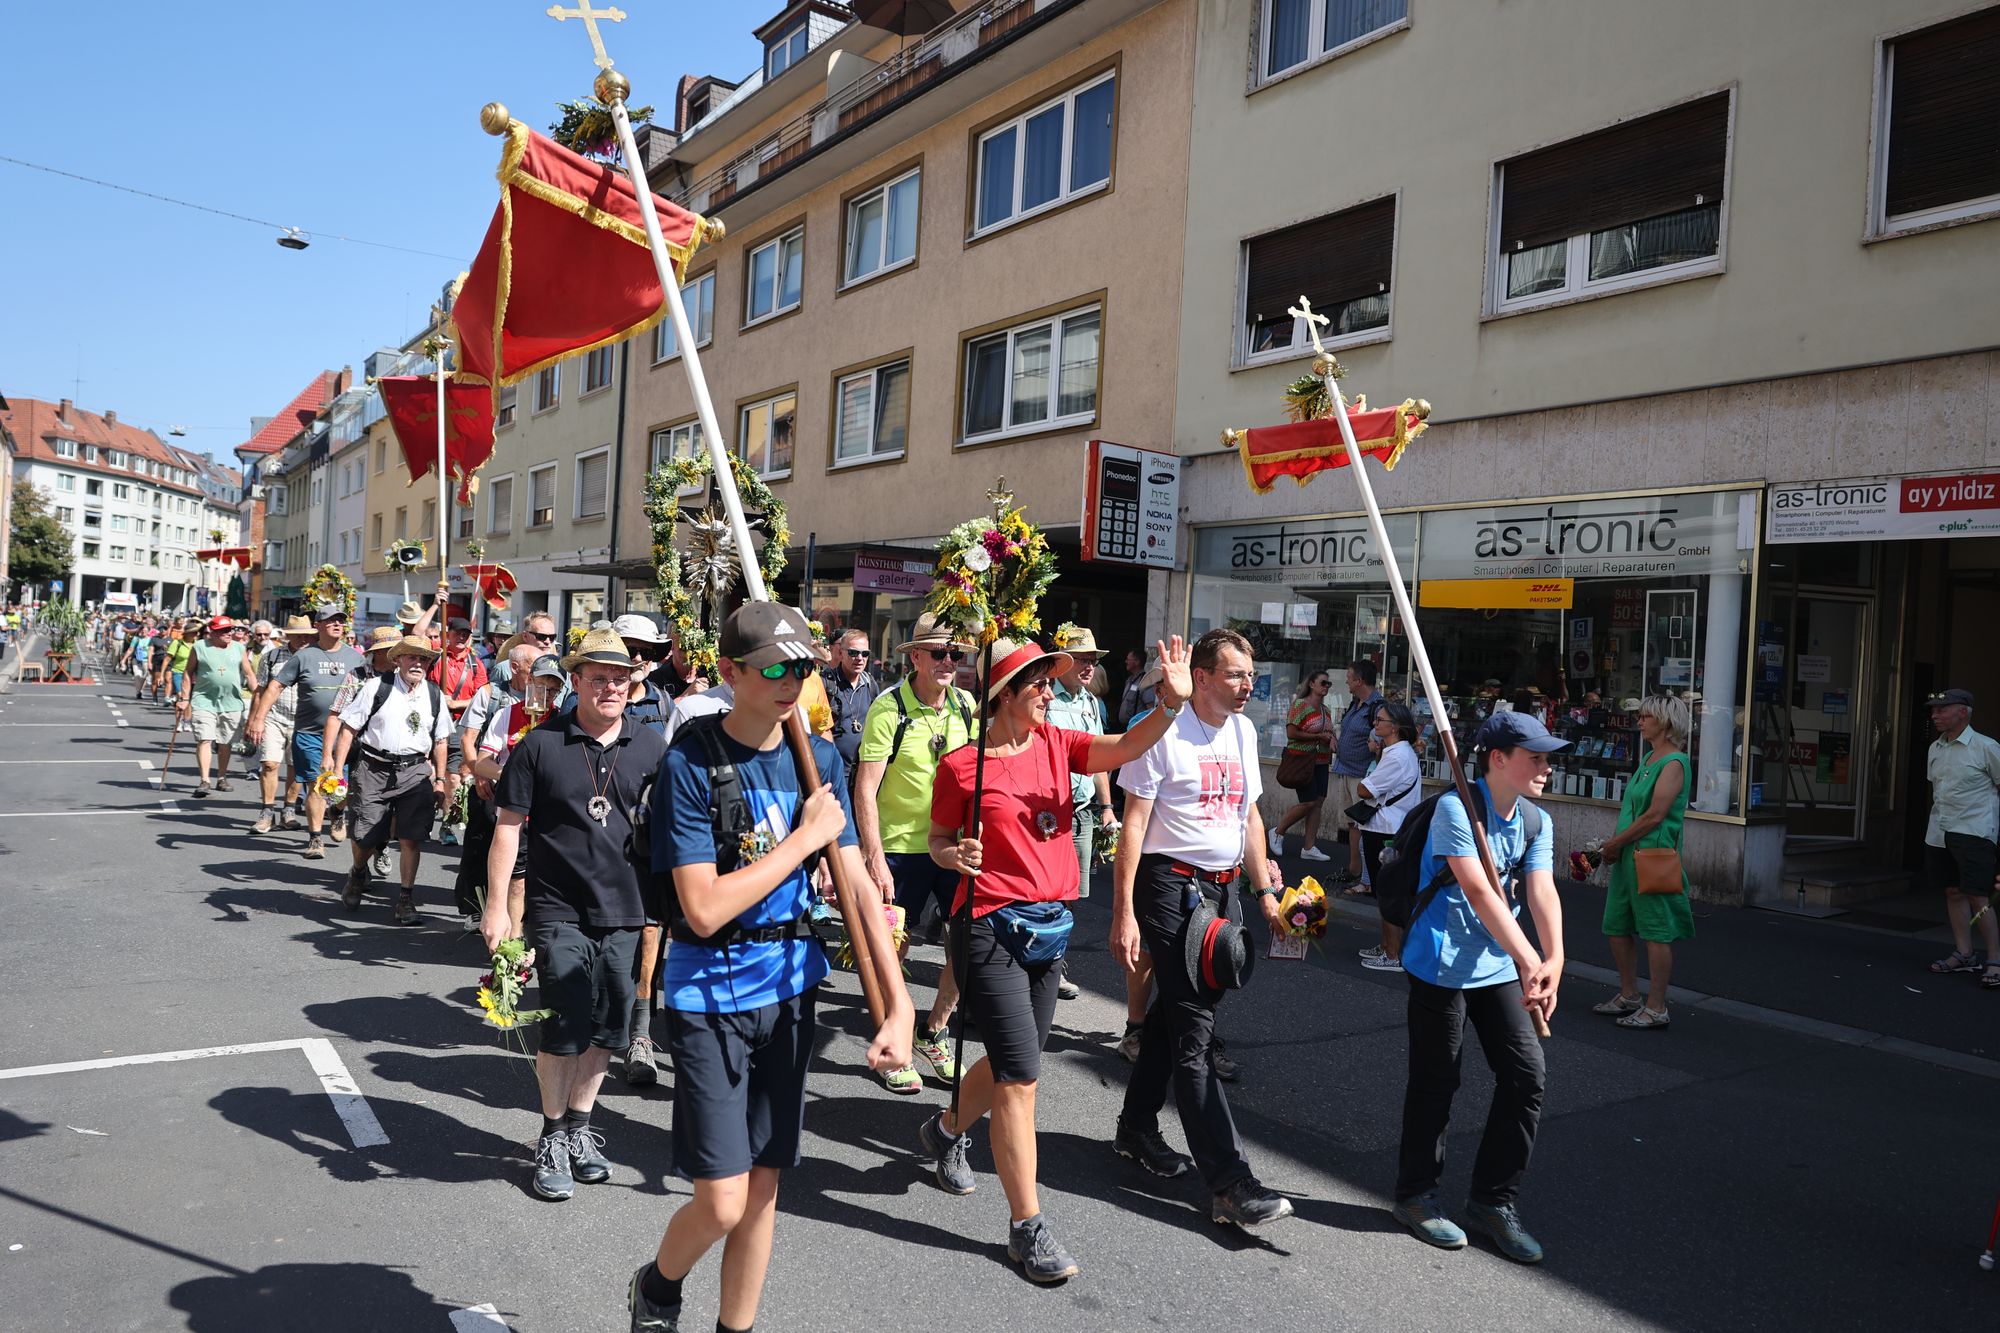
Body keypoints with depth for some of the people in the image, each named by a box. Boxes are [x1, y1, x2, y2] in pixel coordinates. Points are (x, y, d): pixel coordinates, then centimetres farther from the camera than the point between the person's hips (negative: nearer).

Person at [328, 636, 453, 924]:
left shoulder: (435, 695, 6)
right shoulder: (378, 687, -3)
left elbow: (441, 740, 14)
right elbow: (349, 728, -1)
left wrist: (440, 779, 11)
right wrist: (337, 770, -5)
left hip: (415, 772, 1)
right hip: (373, 770, -1)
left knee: (410, 838, -5)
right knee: (366, 838, 6)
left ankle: (406, 900, 7)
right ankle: (358, 874, 40)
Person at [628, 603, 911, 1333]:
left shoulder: (820, 758, 0)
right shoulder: (690, 763, -15)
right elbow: (704, 909, -20)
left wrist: (898, 1003, -8)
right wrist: (804, 838, -16)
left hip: (790, 989, 5)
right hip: (711, 996, -4)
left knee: (763, 1185, 14)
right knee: (722, 1204, -3)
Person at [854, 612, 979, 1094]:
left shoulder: (966, 706, 2)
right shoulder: (889, 709, -13)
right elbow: (865, 789, -14)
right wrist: (875, 857, -19)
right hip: (901, 846, -5)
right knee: (894, 949, 6)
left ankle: (933, 1033, 27)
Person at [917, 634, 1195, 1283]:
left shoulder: (1057, 743, 4)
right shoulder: (962, 765, -8)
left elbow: (1124, 748, -11)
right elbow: (938, 843, 3)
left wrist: (1171, 702, -28)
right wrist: (956, 854, -19)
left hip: (1051, 924, 6)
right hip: (991, 926, -6)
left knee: (1011, 1064, 20)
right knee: (1021, 1075, -8)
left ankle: (945, 1129, 49)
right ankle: (1027, 1226, 5)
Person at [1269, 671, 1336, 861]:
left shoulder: (1325, 710, 14)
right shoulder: (1300, 705, -10)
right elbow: (1291, 733, -17)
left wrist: (1331, 739, 4)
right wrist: (1319, 736, -17)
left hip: (1320, 762, 8)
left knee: (1318, 801, 3)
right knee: (1308, 802, -10)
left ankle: (1309, 847, 8)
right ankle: (1278, 832, 10)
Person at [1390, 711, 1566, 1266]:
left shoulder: (1537, 822, 6)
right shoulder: (1455, 808, -16)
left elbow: (1541, 892, -7)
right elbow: (1478, 890, -24)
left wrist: (1554, 959, -24)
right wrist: (1529, 960, -29)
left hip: (1500, 967, 7)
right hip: (1441, 965, -6)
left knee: (1526, 1077, 3)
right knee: (1436, 1083, 3)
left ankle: (1493, 1200, 20)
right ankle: (1415, 1195, 23)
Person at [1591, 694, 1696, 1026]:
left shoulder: (1674, 763, -13)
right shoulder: (1649, 758, 16)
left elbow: (1655, 815, -20)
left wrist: (1616, 843, -12)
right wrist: (1614, 842, 7)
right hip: (1628, 856, 10)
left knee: (1656, 931, -2)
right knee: (1616, 926, 14)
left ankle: (1656, 1008, 5)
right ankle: (1629, 997, 27)